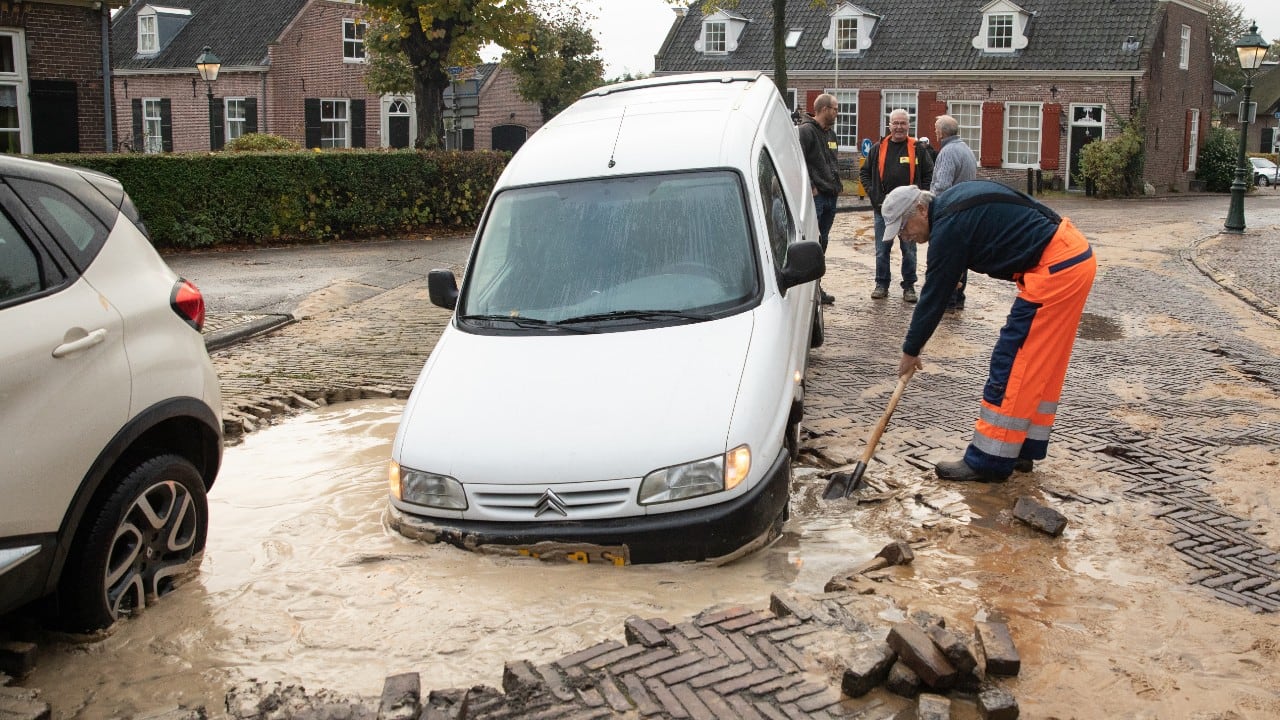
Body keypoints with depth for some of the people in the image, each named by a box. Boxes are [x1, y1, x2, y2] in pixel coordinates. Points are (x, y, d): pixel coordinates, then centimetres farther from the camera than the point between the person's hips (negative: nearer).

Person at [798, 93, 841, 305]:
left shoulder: (830, 133, 19)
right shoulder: (805, 131, -11)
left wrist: (837, 184, 16)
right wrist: (810, 187, -19)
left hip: (830, 196, 9)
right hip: (814, 197, -9)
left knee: (822, 242, 13)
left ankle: (816, 286, 20)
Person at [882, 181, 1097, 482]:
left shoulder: (949, 226, -15)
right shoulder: (952, 201, 12)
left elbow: (934, 294, -9)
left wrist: (911, 350, 2)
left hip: (1056, 268, -10)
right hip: (1075, 254, 10)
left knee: (1011, 364, -6)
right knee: (1042, 365, 15)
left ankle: (988, 462, 0)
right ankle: (1024, 450, 24)